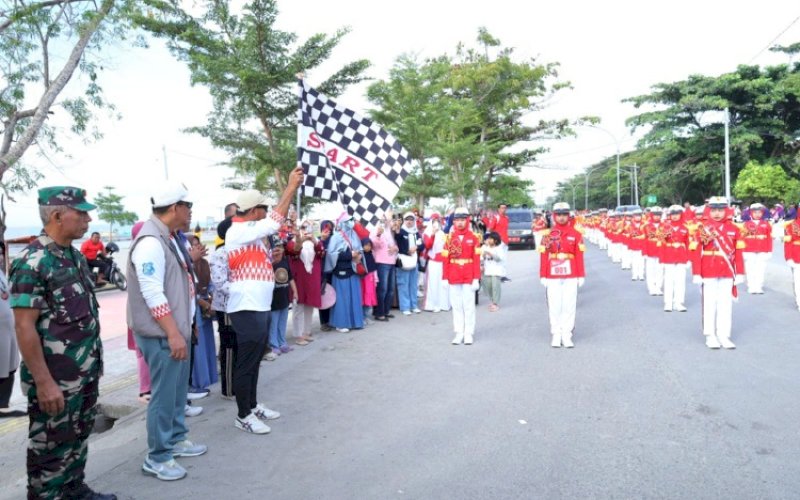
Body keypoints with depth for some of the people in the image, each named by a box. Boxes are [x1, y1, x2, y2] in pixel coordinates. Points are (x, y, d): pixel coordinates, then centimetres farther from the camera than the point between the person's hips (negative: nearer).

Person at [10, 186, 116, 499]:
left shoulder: (76, 256, 7)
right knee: (50, 448, 8)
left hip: (87, 373, 8)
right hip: (55, 379, -8)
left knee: (78, 439, 21)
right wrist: (44, 382, -21)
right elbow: (24, 327, -20)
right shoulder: (32, 262, -19)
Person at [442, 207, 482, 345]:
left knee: (468, 305, 3)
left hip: (469, 278, -2)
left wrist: (476, 278, -8)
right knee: (456, 305, 7)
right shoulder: (450, 237, 3)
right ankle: (459, 333, 15)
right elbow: (446, 259, 2)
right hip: (454, 278, 2)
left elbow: (477, 259, -4)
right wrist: (445, 278, -1)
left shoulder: (474, 237, -2)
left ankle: (468, 334, 11)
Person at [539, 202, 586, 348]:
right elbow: (543, 256, 1)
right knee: (554, 306, 3)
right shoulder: (548, 234, 2)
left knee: (569, 306, 3)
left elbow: (579, 256, 4)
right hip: (553, 277, 0)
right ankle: (556, 335, 11)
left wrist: (581, 275, 1)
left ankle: (566, 336, 11)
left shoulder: (575, 234, 4)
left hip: (571, 276, 1)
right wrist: (543, 276, -2)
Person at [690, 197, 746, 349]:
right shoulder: (702, 229, -3)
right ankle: (710, 336, 10)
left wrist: (740, 273, 3)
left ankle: (724, 336, 14)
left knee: (726, 304, 6)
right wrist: (696, 274, -10)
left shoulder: (733, 229, 6)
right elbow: (696, 253, -6)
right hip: (708, 274, -3)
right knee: (710, 304, 3)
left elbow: (738, 253, 7)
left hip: (727, 274, 3)